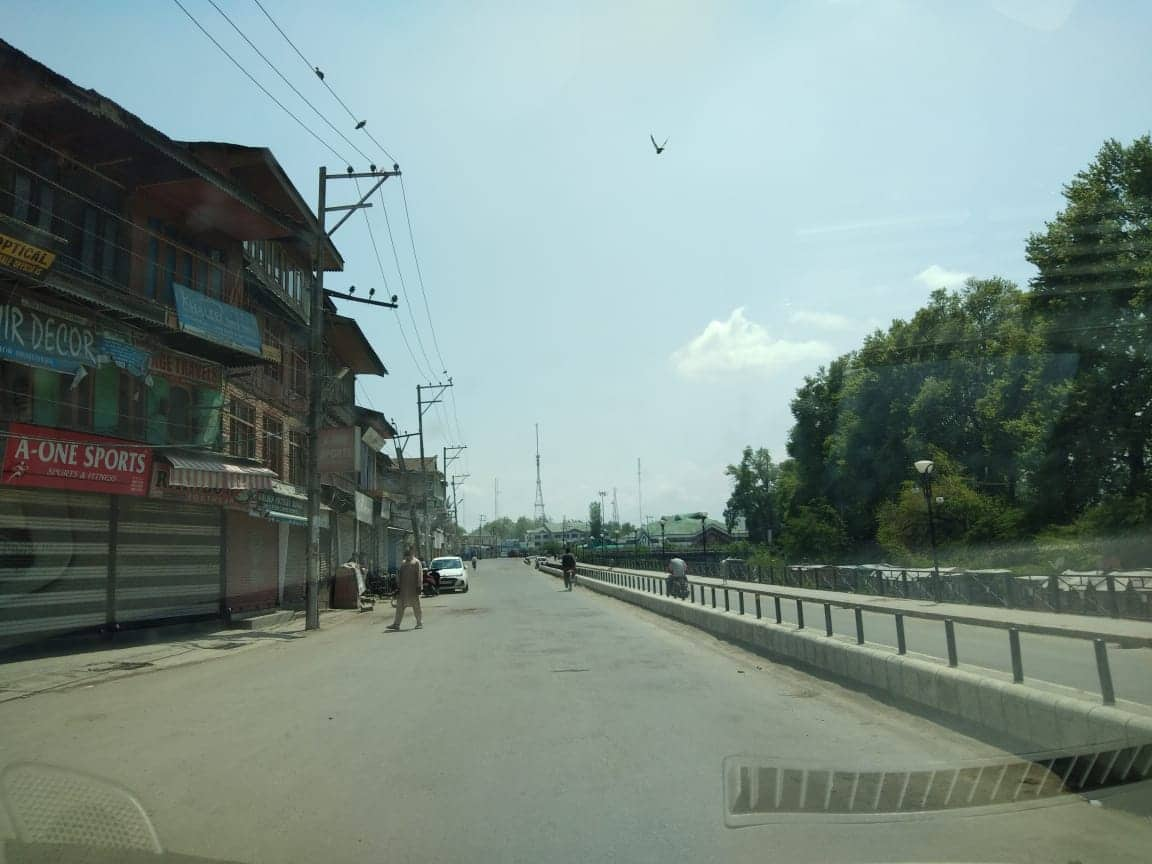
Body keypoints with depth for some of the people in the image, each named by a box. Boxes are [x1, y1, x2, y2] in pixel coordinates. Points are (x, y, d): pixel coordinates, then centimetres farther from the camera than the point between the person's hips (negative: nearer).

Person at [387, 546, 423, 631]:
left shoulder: (417, 562, -5)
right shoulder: (403, 563, 14)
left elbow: (420, 575, -10)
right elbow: (399, 575, 16)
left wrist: (419, 587, -16)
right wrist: (398, 586, 10)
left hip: (413, 589, -6)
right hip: (403, 589, 6)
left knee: (416, 606, 3)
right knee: (400, 606, 3)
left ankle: (420, 623, 14)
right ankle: (396, 624, 4)